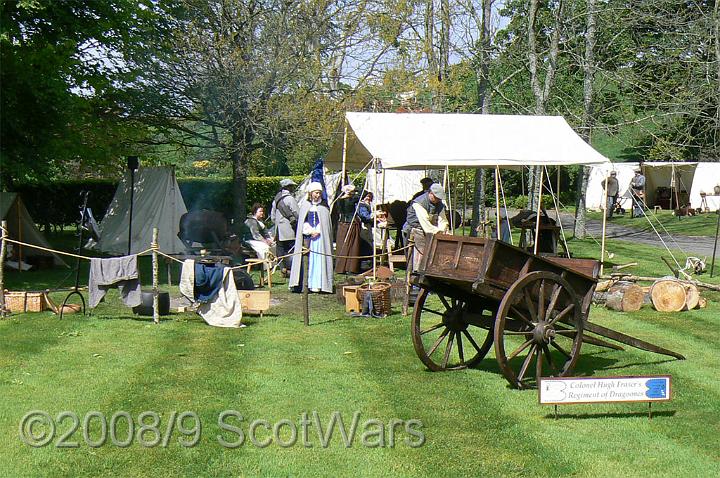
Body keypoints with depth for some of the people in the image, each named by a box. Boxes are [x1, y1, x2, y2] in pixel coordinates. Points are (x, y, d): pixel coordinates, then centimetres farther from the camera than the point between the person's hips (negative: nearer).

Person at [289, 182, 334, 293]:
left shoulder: (324, 207, 9)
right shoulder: (304, 205, 8)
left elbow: (326, 224, 4)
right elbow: (302, 223, 3)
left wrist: (317, 231, -10)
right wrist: (310, 231, -9)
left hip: (319, 237, 0)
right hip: (306, 237, 0)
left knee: (318, 260, -6)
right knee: (306, 261, -4)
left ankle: (316, 285, -6)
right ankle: (301, 284, -3)